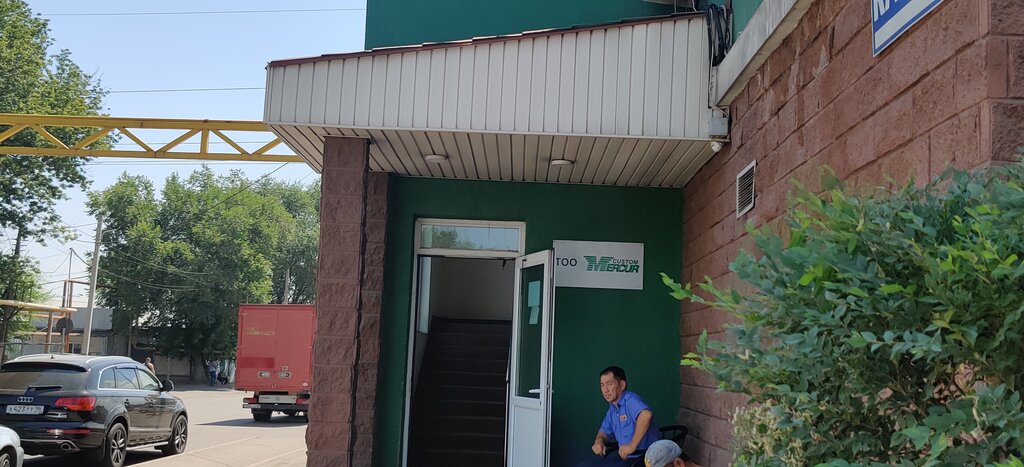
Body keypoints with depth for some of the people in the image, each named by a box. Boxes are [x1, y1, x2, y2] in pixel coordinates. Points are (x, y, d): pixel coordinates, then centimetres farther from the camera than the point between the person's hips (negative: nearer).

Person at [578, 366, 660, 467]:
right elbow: (605, 431, 26)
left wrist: (632, 445, -32)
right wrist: (599, 441, 1)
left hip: (642, 458, -10)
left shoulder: (630, 400, -17)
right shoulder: (613, 408, 12)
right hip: (623, 455, 10)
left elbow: (646, 415, -39)